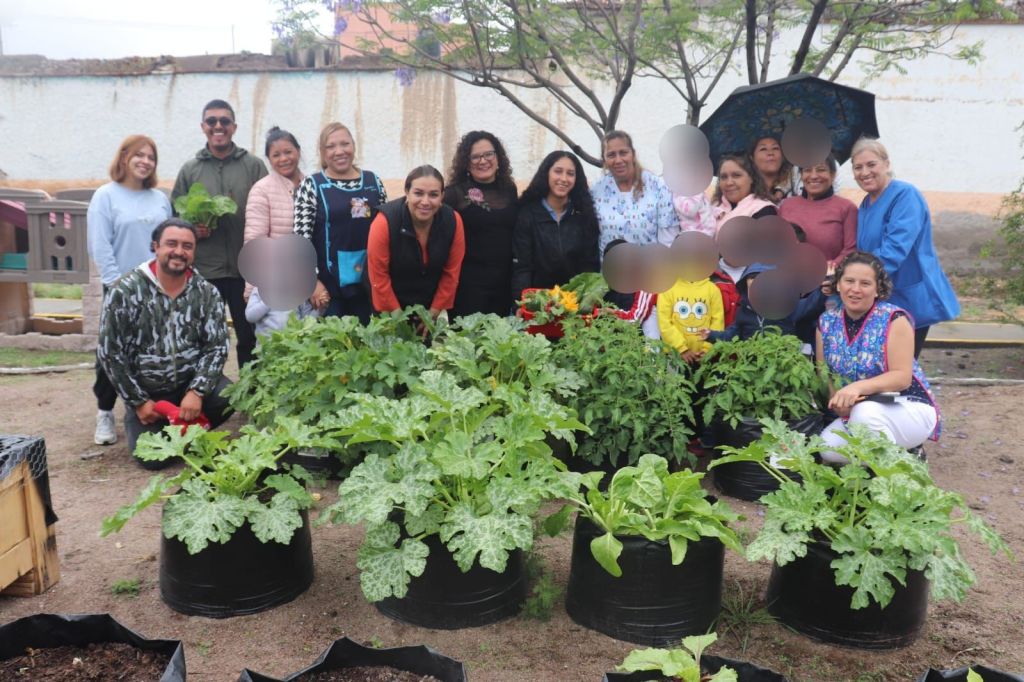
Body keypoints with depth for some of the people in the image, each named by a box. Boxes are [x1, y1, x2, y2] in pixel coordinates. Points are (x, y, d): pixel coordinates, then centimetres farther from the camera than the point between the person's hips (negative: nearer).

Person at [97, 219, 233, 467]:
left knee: (227, 398, -28)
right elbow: (109, 352, -10)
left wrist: (196, 391, -20)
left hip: (191, 383, 2)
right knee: (153, 457, -12)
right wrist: (138, 402, -10)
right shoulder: (125, 291, -13)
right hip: (145, 391, -1)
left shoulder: (207, 293, -6)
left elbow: (217, 346, -7)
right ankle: (133, 418, 24)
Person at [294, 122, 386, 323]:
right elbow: (301, 236, -7)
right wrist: (313, 280, -13)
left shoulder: (373, 181, 8)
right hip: (329, 284, -3)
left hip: (369, 282, 3)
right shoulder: (312, 185, -2)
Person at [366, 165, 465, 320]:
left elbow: (451, 273, -6)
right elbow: (378, 277, -17)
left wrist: (434, 312, -5)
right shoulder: (385, 221, -24)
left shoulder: (453, 221, -16)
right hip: (391, 306, -2)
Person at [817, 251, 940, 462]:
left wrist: (858, 387, -35)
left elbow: (902, 377, -20)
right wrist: (837, 398, -19)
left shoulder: (894, 319, -13)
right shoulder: (826, 322, 1)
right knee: (828, 448, -23)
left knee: (865, 412, -36)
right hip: (853, 414, 5)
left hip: (908, 409, -5)